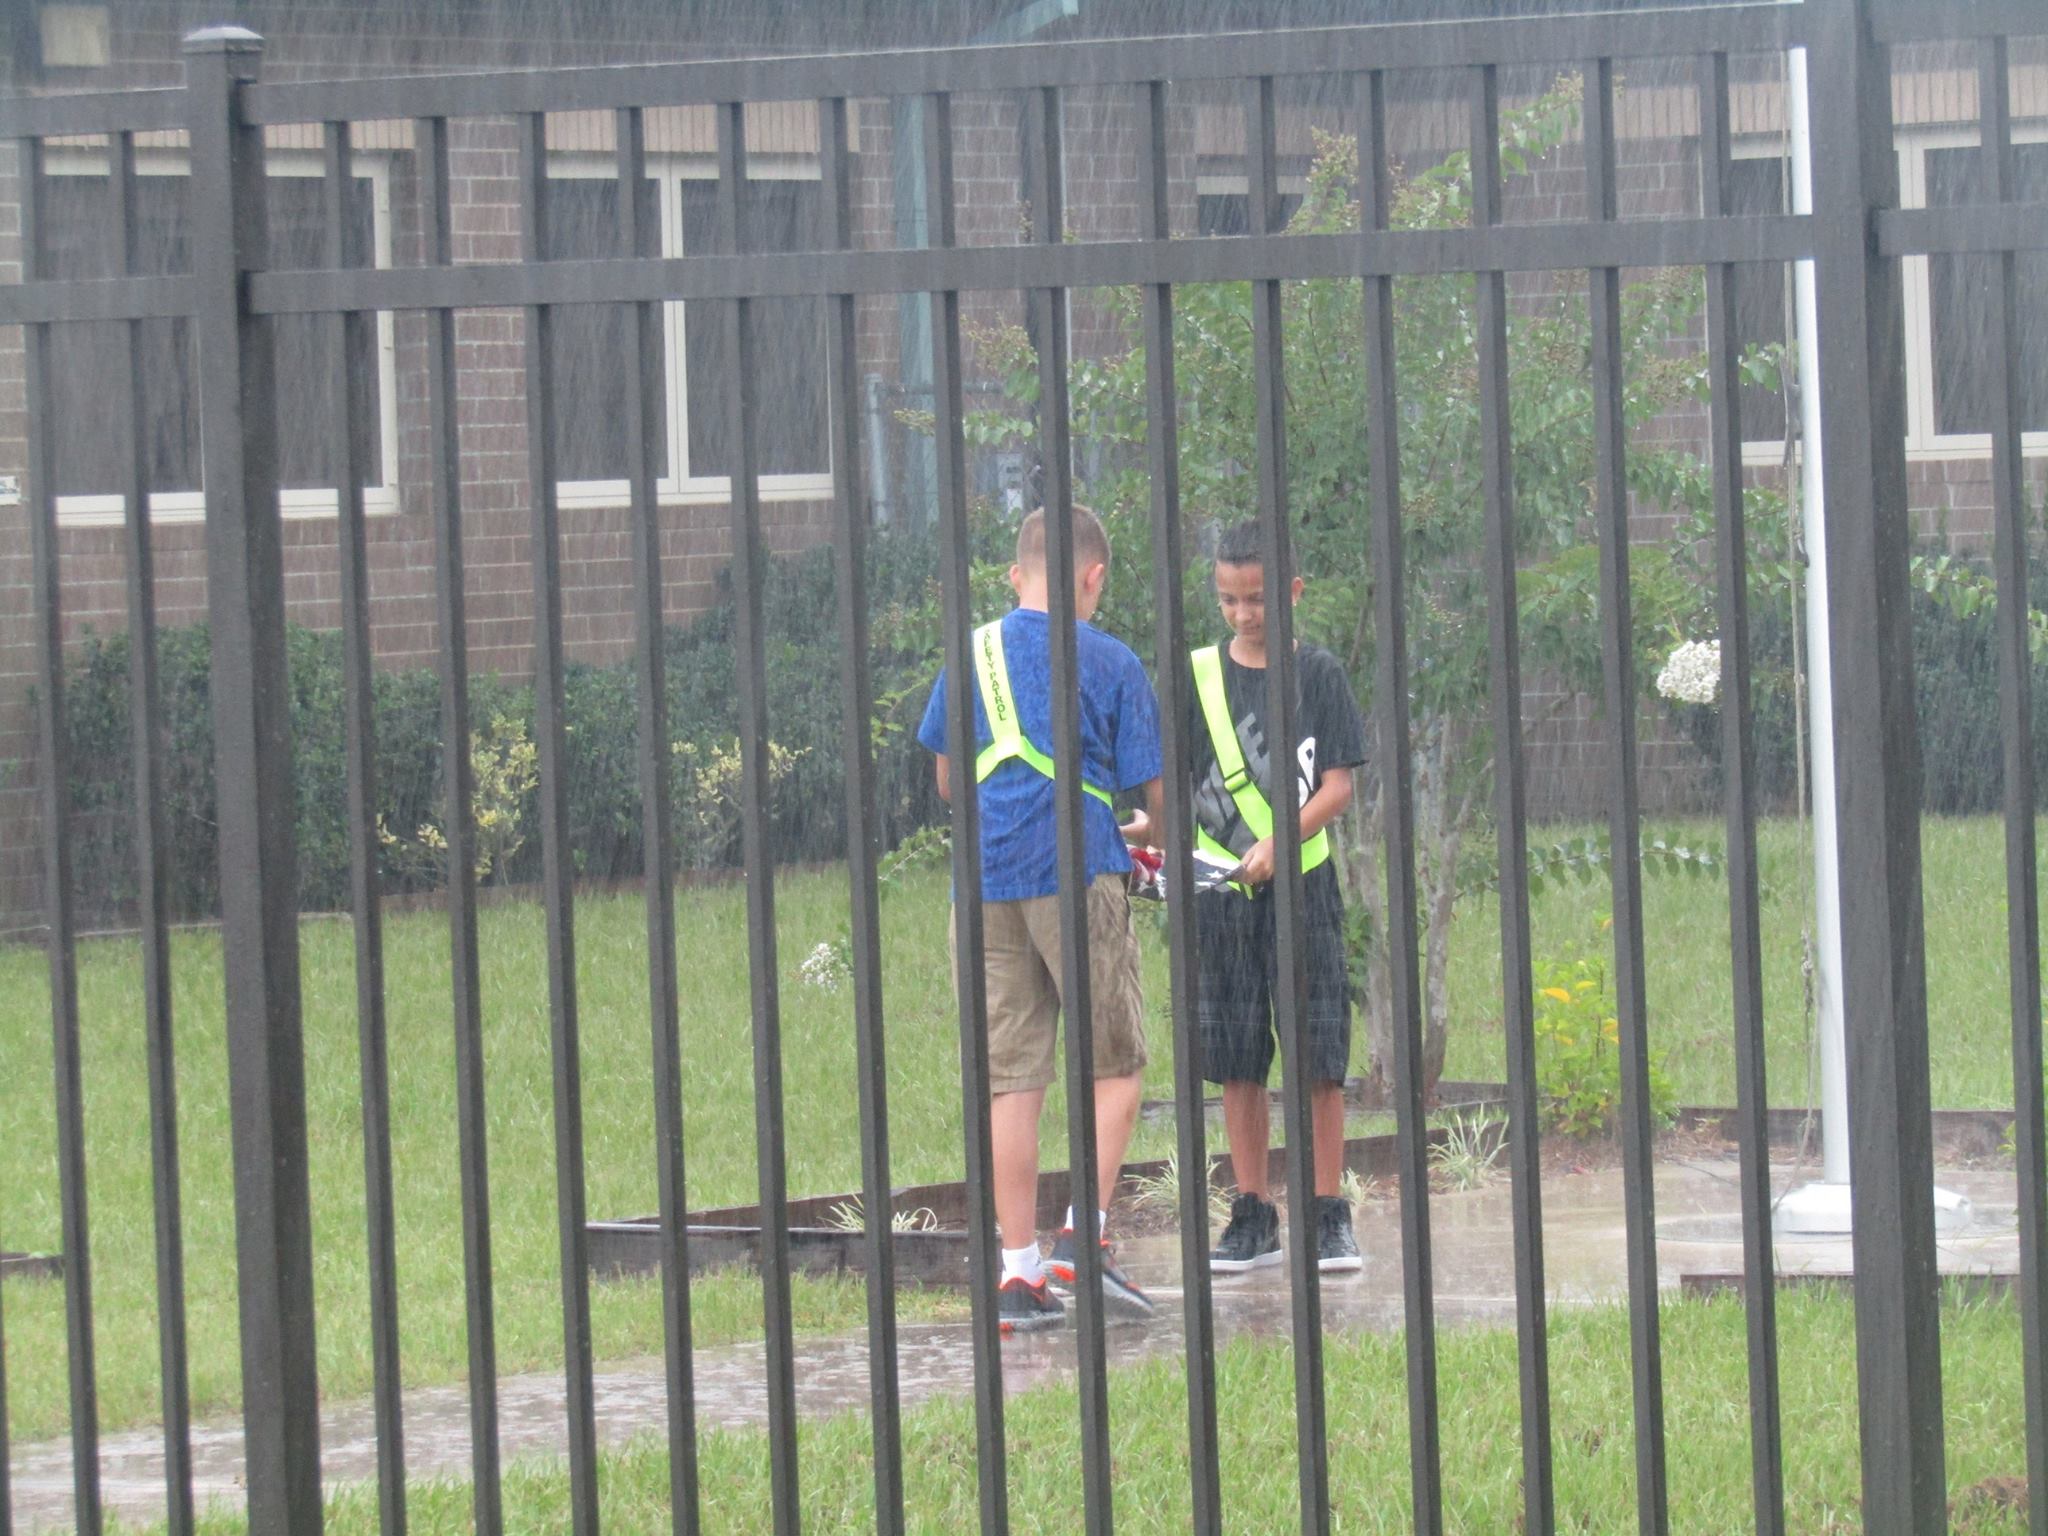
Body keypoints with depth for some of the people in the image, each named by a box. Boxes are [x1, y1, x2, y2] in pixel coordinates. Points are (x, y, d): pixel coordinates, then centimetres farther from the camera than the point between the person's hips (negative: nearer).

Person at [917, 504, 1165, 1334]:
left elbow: (946, 778, 19)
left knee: (1009, 1079, 5)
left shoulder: (973, 653, 10)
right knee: (1115, 1064, 8)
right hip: (1076, 874, -4)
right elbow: (1154, 793, 3)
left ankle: (1018, 1268, 3)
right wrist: (1143, 831, 25)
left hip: (985, 881, 4)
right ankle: (1084, 1234, -5)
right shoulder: (1109, 660, 0)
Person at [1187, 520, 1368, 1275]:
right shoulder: (1198, 675, 6)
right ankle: (1252, 1216, 12)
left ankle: (1325, 1214, 4)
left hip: (1302, 881, -2)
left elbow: (1338, 785, -4)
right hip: (1221, 889, 2)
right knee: (1237, 1061, 5)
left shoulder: (1317, 674, 0)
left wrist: (1279, 843, -19)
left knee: (1318, 1056, -3)